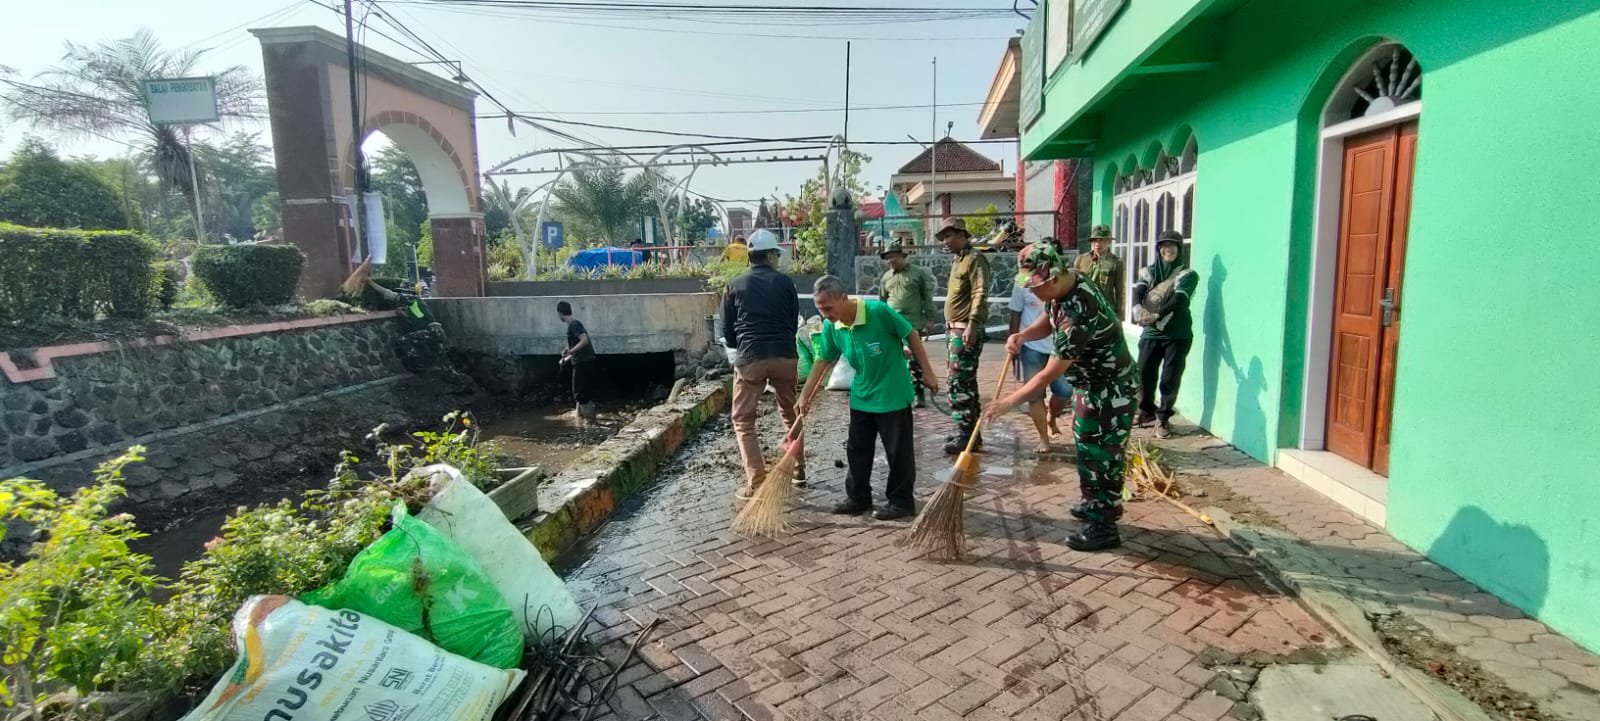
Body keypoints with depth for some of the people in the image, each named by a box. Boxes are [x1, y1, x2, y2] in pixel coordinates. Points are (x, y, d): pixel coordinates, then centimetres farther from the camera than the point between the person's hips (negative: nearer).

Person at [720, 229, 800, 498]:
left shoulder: (735, 285, 6)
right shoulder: (785, 282, 6)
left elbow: (727, 332, 10)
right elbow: (795, 322, 13)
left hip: (750, 359, -1)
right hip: (785, 356, 2)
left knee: (743, 420, 8)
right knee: (791, 414, 22)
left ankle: (756, 483, 0)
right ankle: (798, 469, 30)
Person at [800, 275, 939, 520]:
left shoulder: (879, 311, -23)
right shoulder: (831, 327, -8)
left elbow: (911, 336, -12)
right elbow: (822, 362, 4)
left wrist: (928, 373, -8)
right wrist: (805, 397, 5)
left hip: (893, 395, -5)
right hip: (861, 397, 5)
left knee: (898, 451, 6)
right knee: (856, 450, 13)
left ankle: (901, 501, 21)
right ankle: (858, 498, 29)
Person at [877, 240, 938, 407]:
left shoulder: (919, 273, 0)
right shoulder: (886, 277, 12)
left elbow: (927, 298, 1)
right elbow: (881, 302, 18)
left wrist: (929, 319, -3)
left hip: (913, 324, -4)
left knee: (915, 359, -1)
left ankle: (919, 393, 7)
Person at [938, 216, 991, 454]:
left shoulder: (975, 259, -10)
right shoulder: (958, 260, 19)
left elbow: (980, 294, -20)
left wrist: (972, 325, -28)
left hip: (966, 331, -10)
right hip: (955, 330, 10)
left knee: (959, 383, -9)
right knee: (965, 382, 13)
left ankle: (966, 435, -4)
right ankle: (970, 432, 20)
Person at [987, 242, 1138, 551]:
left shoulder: (1078, 314, -36)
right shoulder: (1065, 286, -8)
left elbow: (1049, 375, -30)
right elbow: (1048, 321, 11)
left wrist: (1008, 402, -22)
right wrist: (1022, 336, -11)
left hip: (1110, 391, -10)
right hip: (1090, 385, 10)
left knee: (1101, 455, 0)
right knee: (1087, 449, 21)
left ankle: (1104, 527, 13)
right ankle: (1096, 504, 39)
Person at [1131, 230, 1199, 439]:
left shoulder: (1187, 274, -1)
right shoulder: (1149, 271, 10)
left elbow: (1178, 300, -17)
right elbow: (1137, 293, -9)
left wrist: (1157, 315, -32)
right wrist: (1139, 311, -30)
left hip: (1177, 335, -3)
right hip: (1151, 333, 3)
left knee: (1170, 378, 1)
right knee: (1144, 373, 5)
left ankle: (1163, 418, 15)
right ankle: (1147, 411, 27)